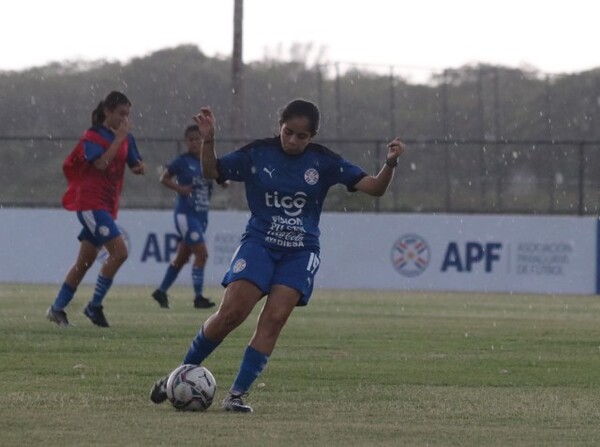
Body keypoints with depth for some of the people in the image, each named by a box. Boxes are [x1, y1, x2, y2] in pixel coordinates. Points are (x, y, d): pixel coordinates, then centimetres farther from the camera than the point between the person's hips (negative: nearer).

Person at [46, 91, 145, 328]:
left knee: (85, 262, 11)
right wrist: (119, 138, -21)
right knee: (119, 251, -19)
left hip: (107, 206, 8)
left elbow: (135, 164, 16)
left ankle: (57, 309, 20)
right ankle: (94, 306, -10)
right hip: (91, 203, -8)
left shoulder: (126, 138, 11)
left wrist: (140, 167, -7)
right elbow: (101, 163, -25)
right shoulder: (93, 136, -10)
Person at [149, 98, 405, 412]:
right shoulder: (257, 154, -3)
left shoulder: (323, 162, -1)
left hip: (300, 253, 1)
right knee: (231, 313, -16)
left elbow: (374, 188, -2)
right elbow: (211, 172, 6)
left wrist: (390, 164, -21)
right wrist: (208, 140, -11)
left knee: (274, 318, -16)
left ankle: (237, 394, -12)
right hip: (259, 244, -1)